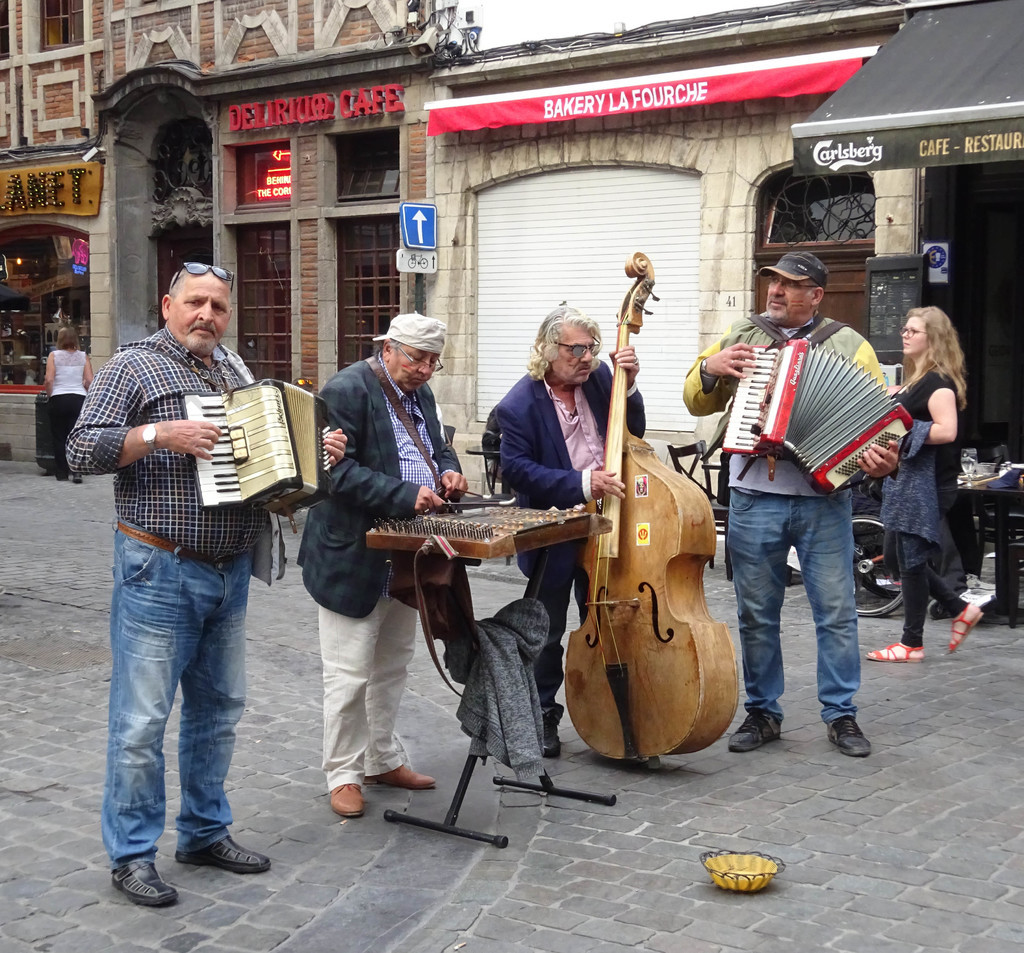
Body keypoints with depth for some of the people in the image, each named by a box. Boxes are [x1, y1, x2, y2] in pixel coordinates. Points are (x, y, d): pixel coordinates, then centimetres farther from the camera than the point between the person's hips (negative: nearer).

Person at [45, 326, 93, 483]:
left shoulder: (54, 355, 0)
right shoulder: (83, 356, 4)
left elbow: (49, 380, -7)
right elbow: (90, 381, -2)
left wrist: (50, 395, 8)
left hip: (58, 399, -1)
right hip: (78, 398, 1)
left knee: (59, 437, 9)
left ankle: (61, 472, 14)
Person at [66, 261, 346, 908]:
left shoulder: (235, 369, 15)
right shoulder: (135, 366, -5)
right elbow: (83, 449, -13)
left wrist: (316, 450, 8)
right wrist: (160, 434, -23)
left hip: (231, 570, 7)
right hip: (160, 571, -7)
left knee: (219, 707, 15)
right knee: (142, 719, -3)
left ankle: (206, 832, 28)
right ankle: (132, 853, 8)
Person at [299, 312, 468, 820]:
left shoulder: (420, 392, 10)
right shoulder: (347, 390, -16)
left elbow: (438, 448, 23)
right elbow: (338, 471, -23)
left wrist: (447, 471, -1)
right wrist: (405, 495, -29)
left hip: (405, 558, 9)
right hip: (353, 558, -9)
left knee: (393, 665, 18)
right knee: (350, 673, -1)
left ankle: (382, 759, 31)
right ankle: (343, 773, 12)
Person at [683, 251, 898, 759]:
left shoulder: (847, 345, 5)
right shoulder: (741, 335, 11)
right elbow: (697, 402, 16)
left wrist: (880, 459, -19)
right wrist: (710, 369, -5)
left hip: (824, 500, -1)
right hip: (754, 497, 2)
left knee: (837, 612, 2)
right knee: (756, 614, 9)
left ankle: (841, 714, 15)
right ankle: (762, 712, 22)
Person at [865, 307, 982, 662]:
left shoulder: (938, 381, -14)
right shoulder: (915, 380, 17)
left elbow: (946, 431, -25)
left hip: (925, 483, -10)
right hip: (904, 479, 10)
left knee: (911, 560, -3)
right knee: (897, 558, 14)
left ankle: (912, 644, 7)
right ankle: (960, 610, 23)